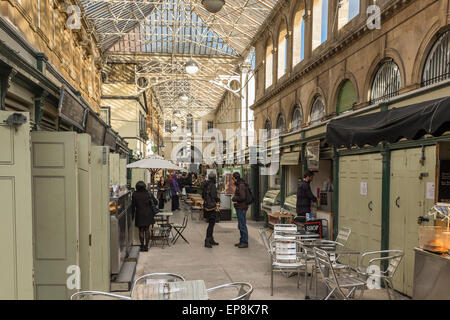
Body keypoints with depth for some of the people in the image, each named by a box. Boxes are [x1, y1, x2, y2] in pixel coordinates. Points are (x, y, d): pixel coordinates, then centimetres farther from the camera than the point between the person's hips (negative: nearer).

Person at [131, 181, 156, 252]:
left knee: (141, 230, 7)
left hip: (139, 214, -1)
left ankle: (142, 246, 8)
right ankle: (146, 246, 10)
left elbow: (133, 206, -1)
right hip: (148, 214, 1)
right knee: (147, 229, 10)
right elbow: (151, 204, 0)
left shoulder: (134, 194, -4)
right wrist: (152, 214, 8)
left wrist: (133, 215, 8)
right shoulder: (147, 193, -2)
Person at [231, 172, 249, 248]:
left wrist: (234, 199, -12)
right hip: (239, 208, 11)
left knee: (242, 225, -5)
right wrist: (235, 198, 8)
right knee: (240, 226, 16)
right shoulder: (239, 185, 16)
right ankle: (242, 241, 24)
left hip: (242, 208, -11)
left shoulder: (241, 185, -17)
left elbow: (242, 197, -25)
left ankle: (245, 242, 1)